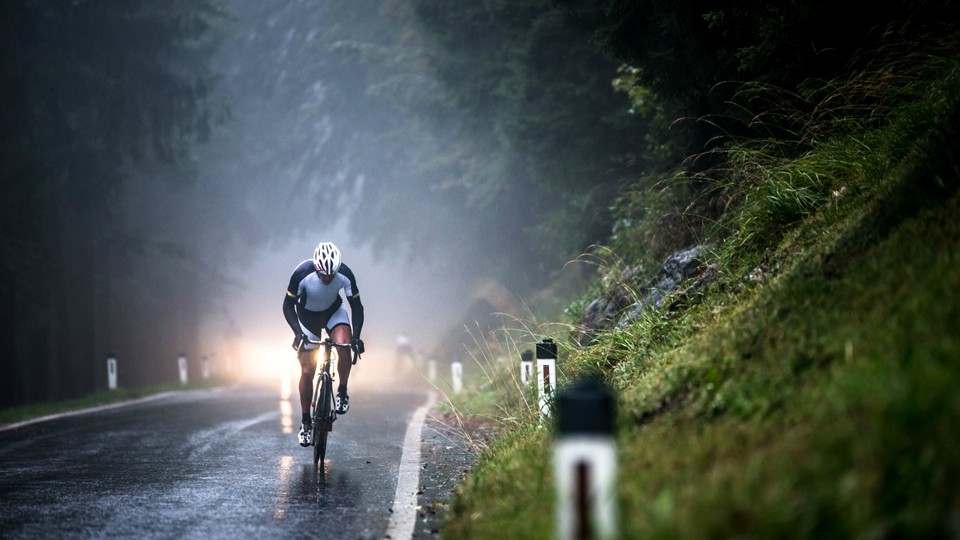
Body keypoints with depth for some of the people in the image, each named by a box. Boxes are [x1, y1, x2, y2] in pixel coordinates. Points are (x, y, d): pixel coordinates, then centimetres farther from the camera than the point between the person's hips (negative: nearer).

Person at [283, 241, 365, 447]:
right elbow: (288, 304, -22)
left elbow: (356, 306, -18)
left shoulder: (345, 274, -29)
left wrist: (356, 336, -30)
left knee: (344, 346, -30)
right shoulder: (302, 273, -33)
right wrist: (298, 332, -34)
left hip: (333, 311, 1)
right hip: (307, 316, -1)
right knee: (307, 371, -4)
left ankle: (342, 392, -7)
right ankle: (306, 422, 10)